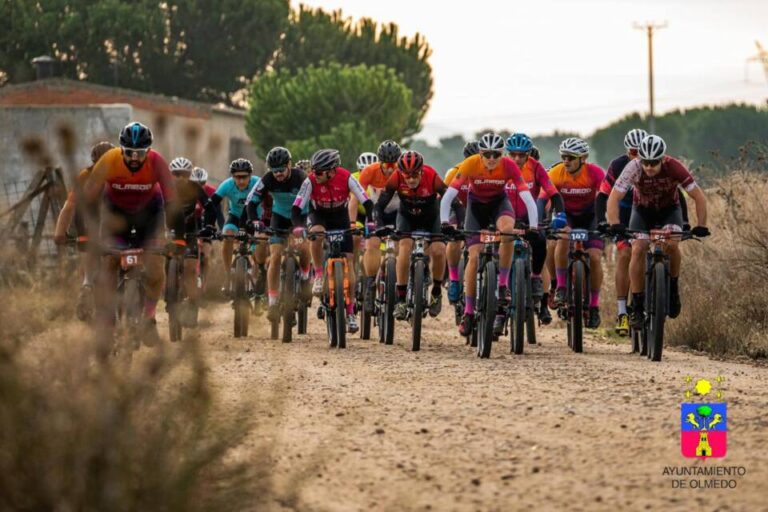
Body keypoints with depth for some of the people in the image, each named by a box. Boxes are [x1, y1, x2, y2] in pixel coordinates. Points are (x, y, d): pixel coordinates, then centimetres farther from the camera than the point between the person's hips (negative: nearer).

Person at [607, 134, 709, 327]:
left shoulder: (674, 168, -31)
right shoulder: (633, 168, -31)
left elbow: (699, 197, -25)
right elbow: (614, 198, -31)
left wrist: (701, 226, -35)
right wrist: (615, 225, -46)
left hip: (670, 209, -1)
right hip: (642, 210, 1)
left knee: (672, 245, -28)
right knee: (638, 250, -19)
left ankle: (673, 288, -2)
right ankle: (637, 307, -12)